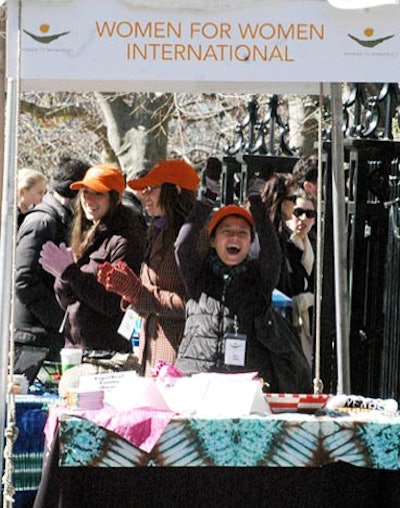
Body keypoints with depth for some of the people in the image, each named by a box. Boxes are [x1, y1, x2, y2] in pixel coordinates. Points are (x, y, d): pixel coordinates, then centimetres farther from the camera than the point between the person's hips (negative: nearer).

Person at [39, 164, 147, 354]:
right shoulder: (86, 235, 15)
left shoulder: (124, 242, -10)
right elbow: (66, 302, 15)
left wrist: (71, 273, -18)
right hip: (74, 345, 8)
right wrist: (62, 276, -6)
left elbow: (112, 304, -18)